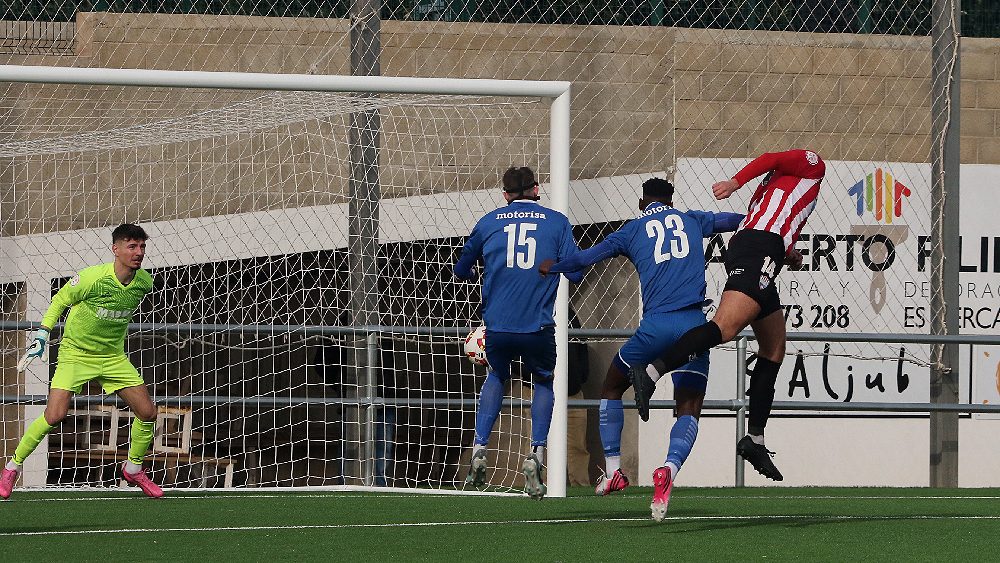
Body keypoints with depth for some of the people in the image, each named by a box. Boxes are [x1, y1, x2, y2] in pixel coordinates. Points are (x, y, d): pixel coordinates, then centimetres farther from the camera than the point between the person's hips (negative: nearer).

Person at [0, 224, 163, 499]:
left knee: (148, 413, -4)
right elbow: (60, 300, -6)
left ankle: (133, 468, 22)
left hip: (113, 356, 5)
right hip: (75, 352, -5)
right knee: (54, 415, -18)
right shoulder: (93, 277, -24)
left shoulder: (144, 283, -9)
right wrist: (42, 334, -8)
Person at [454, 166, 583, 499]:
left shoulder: (488, 222, 8)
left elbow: (461, 271, 19)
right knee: (543, 383, 23)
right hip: (539, 327, -1)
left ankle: (480, 449, 13)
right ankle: (536, 453, 3)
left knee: (496, 376, 28)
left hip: (497, 325, 1)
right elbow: (575, 273, 0)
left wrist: (473, 273, 43)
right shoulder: (557, 222, 4)